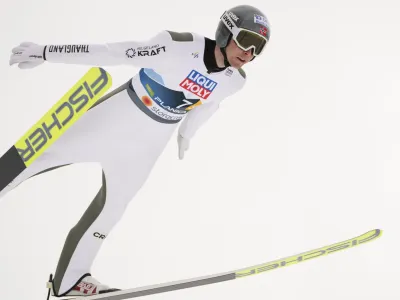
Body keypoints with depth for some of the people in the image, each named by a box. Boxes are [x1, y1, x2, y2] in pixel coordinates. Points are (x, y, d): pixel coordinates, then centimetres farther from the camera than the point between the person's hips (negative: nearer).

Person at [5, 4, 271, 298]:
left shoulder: (235, 80, -9)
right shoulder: (180, 46, -28)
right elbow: (112, 53, -27)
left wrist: (187, 133, 29)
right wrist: (45, 52, -25)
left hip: (150, 140, 5)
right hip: (115, 115, -5)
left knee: (112, 206, 12)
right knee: (38, 156, 2)